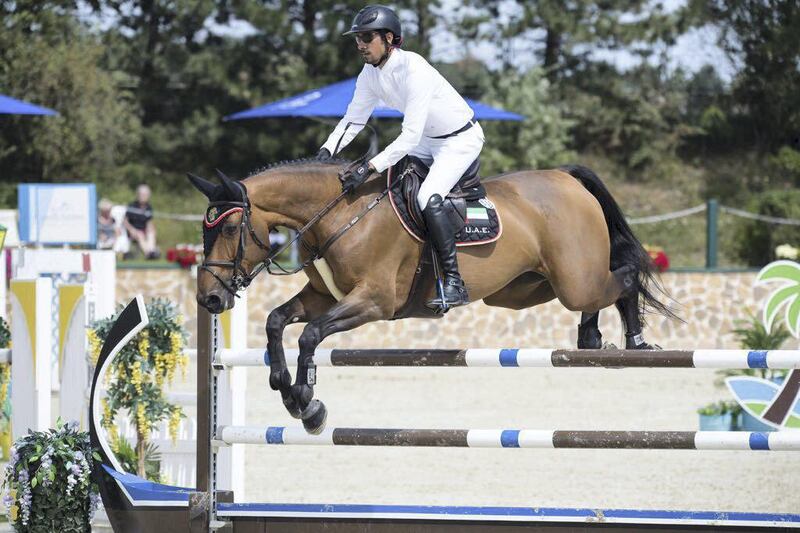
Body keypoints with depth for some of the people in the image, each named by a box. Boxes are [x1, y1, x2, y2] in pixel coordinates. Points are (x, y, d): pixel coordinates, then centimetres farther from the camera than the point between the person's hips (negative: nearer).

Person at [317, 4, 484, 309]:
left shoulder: (414, 70, -31)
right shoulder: (371, 74, -6)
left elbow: (410, 136, -34)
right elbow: (353, 120, 5)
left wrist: (370, 167, -39)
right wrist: (326, 152, -11)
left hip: (462, 139, -9)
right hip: (429, 141, 9)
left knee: (428, 199, -27)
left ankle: (455, 285, -26)